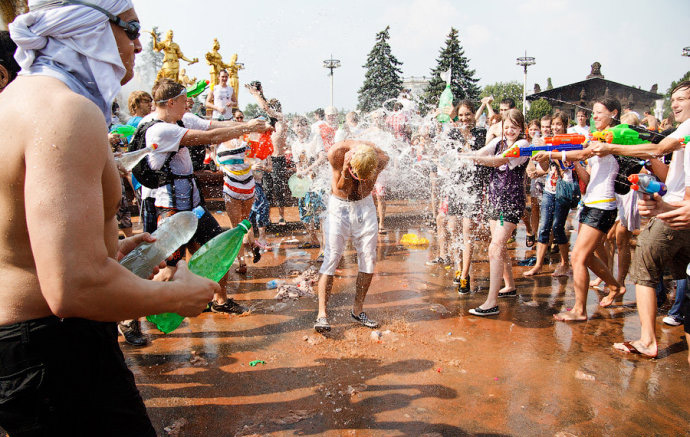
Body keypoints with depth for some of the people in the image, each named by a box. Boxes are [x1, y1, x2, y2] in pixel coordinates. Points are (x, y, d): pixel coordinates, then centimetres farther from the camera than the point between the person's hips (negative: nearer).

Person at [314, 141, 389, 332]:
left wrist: (367, 174, -18)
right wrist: (345, 171, -19)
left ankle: (357, 310, 15)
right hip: (340, 206, -2)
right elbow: (340, 188, -10)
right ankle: (322, 314, -6)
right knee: (331, 259, -9)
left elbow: (365, 190, -7)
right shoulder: (337, 152, -22)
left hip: (364, 206, 3)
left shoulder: (381, 158, -17)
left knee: (368, 259, 1)